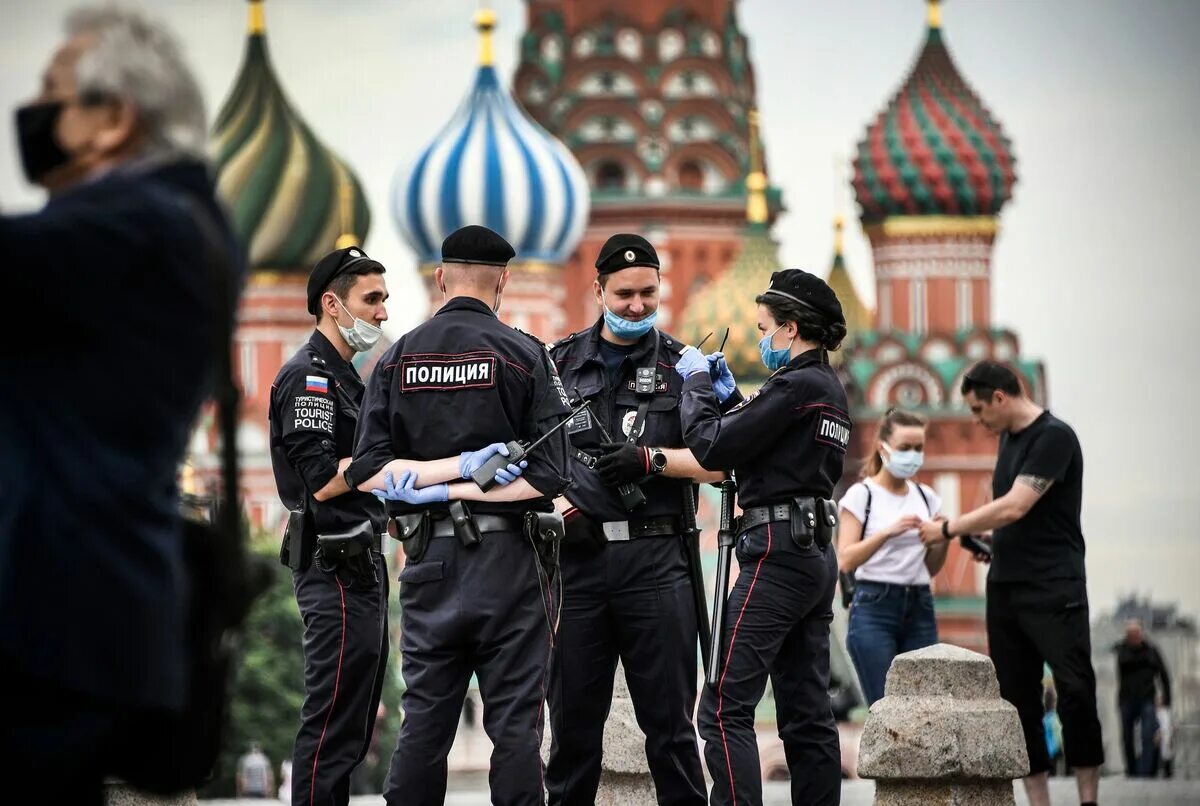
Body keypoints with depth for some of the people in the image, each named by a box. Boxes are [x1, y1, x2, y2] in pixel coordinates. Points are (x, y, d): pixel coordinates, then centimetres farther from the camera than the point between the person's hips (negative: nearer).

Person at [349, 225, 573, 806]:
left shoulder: (397, 358, 6)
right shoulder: (523, 354, -4)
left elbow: (367, 472, -1)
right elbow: (550, 473, -11)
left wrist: (434, 474, -5)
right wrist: (462, 486, -8)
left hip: (429, 560, 3)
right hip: (507, 559, -3)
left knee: (424, 719, 8)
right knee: (514, 724, 0)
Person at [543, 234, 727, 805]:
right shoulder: (559, 363, 12)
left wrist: (652, 459, -11)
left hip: (654, 558, -2)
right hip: (576, 553, 2)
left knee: (669, 719, -1)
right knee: (573, 717, 5)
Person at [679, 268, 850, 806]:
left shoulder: (797, 386, -13)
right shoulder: (830, 389, 17)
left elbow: (712, 448, -15)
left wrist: (697, 382, 0)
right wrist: (727, 397, 17)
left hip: (777, 554, -10)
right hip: (817, 554, 10)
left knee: (725, 708, -12)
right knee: (807, 713, 9)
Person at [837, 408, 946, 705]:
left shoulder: (926, 497, 13)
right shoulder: (861, 495, -2)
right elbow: (845, 560, -13)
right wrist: (888, 532, -25)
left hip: (920, 608, 5)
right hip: (875, 606, -5)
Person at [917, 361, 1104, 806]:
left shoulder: (1054, 437, -11)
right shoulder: (1008, 437, 15)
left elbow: (1015, 507, -18)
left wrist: (947, 529, -9)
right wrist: (987, 541, 4)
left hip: (1053, 589, -8)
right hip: (1004, 587, 8)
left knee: (1075, 691, -13)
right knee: (1017, 701, 4)